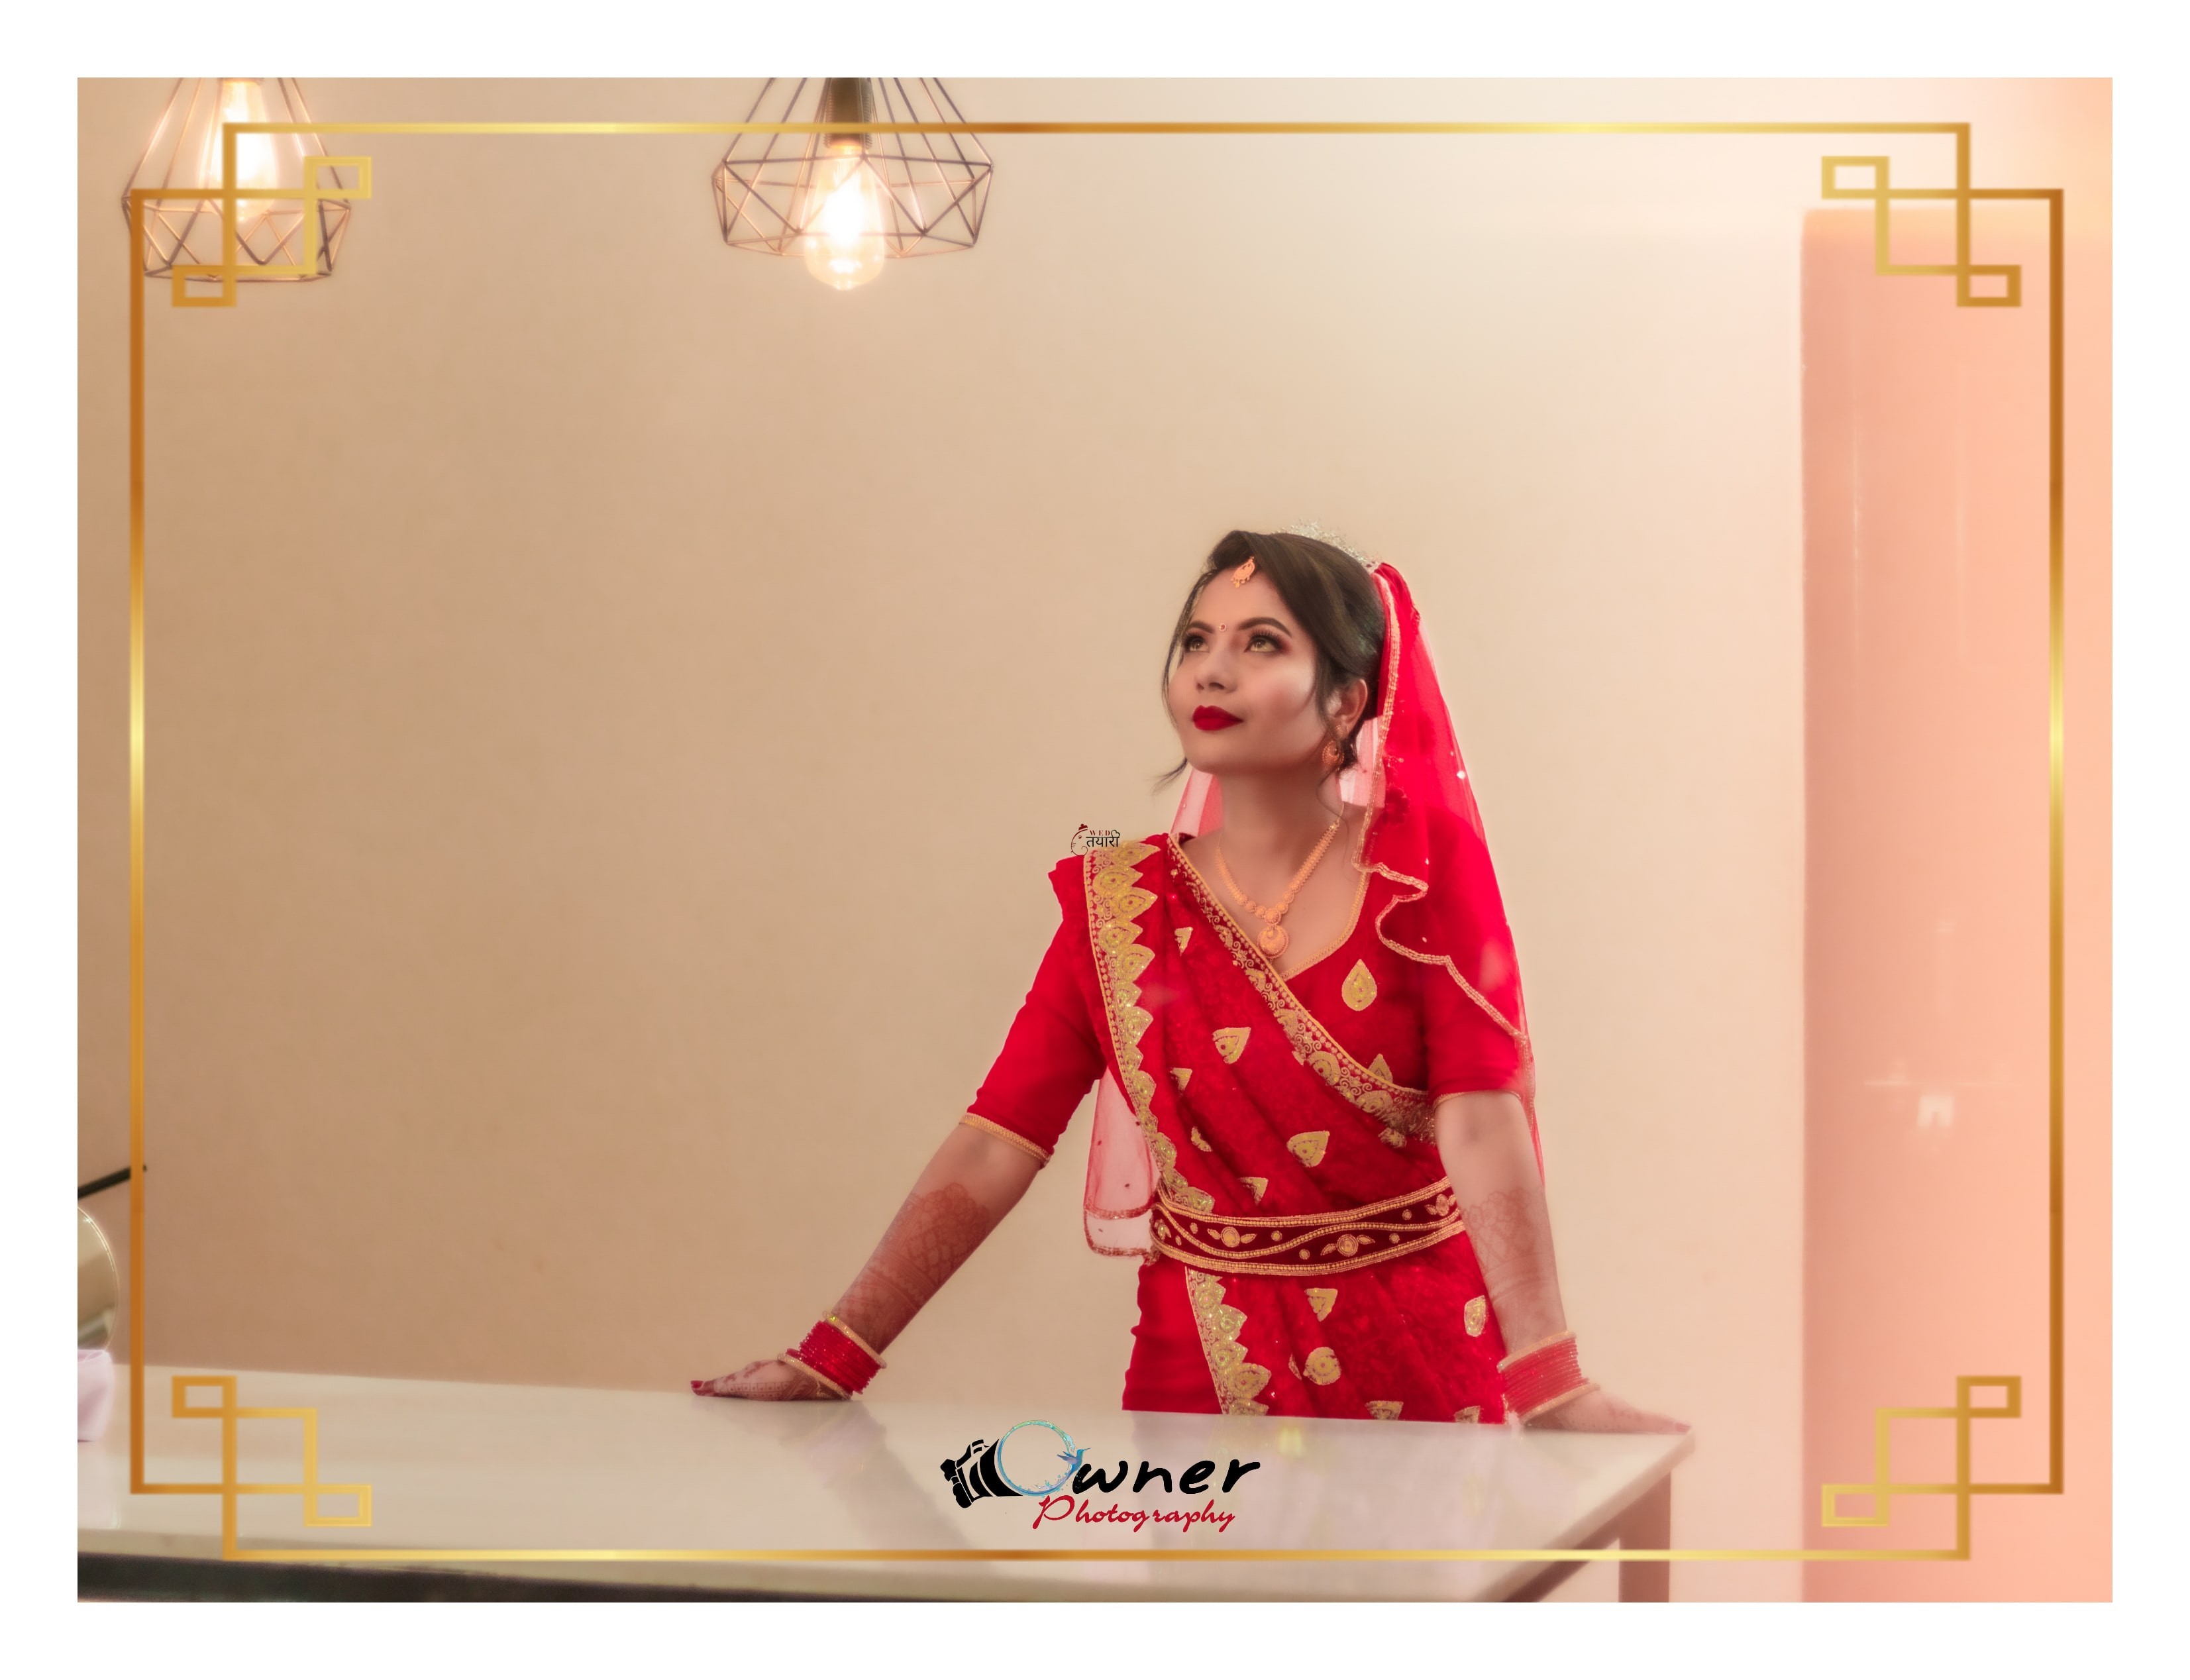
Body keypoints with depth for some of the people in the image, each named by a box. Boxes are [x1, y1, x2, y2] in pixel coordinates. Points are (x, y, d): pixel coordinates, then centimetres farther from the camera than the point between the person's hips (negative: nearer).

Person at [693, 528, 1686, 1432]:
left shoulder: (1425, 868, -5)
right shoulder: (1119, 904, 1)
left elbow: (1484, 1122, -16)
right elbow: (990, 1152, -3)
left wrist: (1549, 1381, -27)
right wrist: (831, 1360, -12)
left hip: (1416, 1371, -2)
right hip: (1198, 1377, 2)